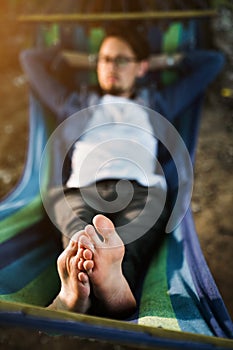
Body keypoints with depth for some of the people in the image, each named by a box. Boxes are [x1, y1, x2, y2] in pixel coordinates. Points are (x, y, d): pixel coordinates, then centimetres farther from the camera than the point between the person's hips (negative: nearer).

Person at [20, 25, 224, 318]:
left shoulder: (156, 103, 37)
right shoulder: (76, 104, 39)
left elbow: (212, 62, 43)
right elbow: (30, 58, 49)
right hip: (82, 189, 1)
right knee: (80, 234, -39)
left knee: (130, 245, -39)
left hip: (140, 188, 0)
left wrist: (165, 61, 44)